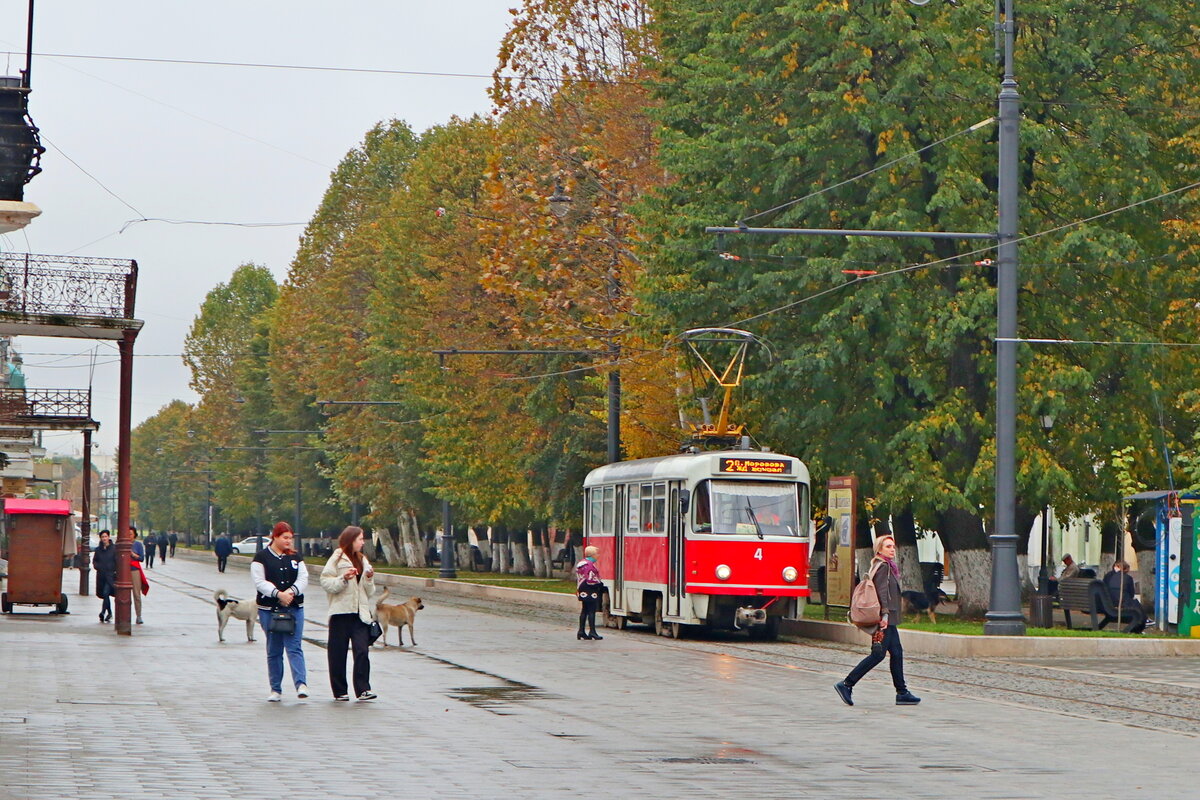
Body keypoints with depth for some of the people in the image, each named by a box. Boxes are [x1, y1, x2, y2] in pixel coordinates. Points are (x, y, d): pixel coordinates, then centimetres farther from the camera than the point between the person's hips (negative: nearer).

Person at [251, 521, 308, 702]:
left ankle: (301, 684, -19)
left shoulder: (296, 557, 12)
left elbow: (303, 578, 3)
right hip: (269, 609, -2)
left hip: (294, 608, 2)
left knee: (294, 647, -9)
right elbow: (259, 582, -8)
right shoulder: (261, 557, 1)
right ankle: (276, 690, 10)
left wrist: (292, 591, -15)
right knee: (273, 650, 4)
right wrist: (278, 594, -20)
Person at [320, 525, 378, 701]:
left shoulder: (362, 560, 19)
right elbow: (325, 583, -7)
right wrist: (344, 579, -18)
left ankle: (363, 689, -9)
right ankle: (339, 691, 10)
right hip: (341, 612, -4)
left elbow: (369, 591, 19)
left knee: (362, 650, -9)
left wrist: (369, 579, 0)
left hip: (360, 612, 4)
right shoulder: (337, 559, 2)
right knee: (338, 653, 1)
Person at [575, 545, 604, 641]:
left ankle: (581, 631, 15)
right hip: (591, 593, -10)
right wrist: (600, 583, -8)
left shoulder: (580, 564, 14)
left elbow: (577, 579, 19)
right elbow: (591, 580, -21)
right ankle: (592, 632, -8)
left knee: (584, 611, 13)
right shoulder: (590, 565, -17)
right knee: (591, 611, -7)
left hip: (582, 592, 10)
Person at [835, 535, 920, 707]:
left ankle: (902, 693, 9)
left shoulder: (888, 566, 20)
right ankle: (846, 684, -8)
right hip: (885, 619, -11)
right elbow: (882, 591, -19)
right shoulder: (883, 566, -11)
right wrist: (885, 614, -26)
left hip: (888, 619, 11)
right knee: (878, 654, -10)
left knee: (897, 653, 8)